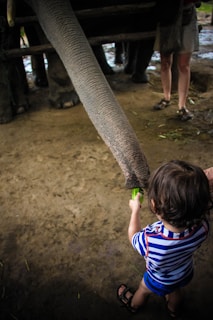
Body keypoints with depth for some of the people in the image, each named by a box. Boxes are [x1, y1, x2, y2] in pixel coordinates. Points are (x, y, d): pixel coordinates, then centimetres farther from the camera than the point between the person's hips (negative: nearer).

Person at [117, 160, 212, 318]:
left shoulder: (150, 240, -49)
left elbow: (134, 236, -23)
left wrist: (135, 210, -10)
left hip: (160, 282, -2)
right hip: (185, 274, 3)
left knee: (143, 290, 32)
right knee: (176, 290, 37)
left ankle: (133, 305, 64)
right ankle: (174, 309, 69)